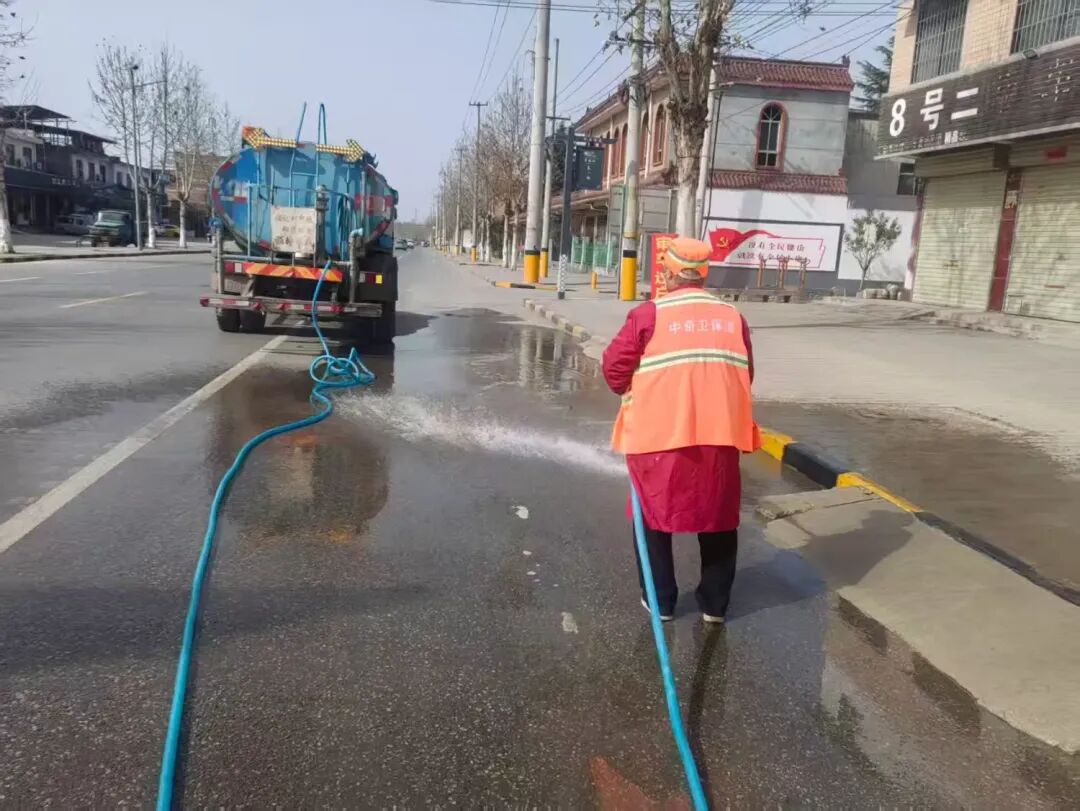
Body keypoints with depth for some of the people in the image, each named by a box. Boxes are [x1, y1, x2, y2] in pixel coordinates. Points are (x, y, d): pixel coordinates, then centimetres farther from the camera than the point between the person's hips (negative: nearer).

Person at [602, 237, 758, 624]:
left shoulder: (650, 314, -5)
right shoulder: (734, 318, 7)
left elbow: (615, 367, -4)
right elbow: (744, 376, 11)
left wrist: (633, 391, 17)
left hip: (659, 433, -3)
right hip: (719, 432, 3)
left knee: (654, 515, 14)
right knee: (719, 519, 17)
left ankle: (660, 600, 22)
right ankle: (714, 603, 26)